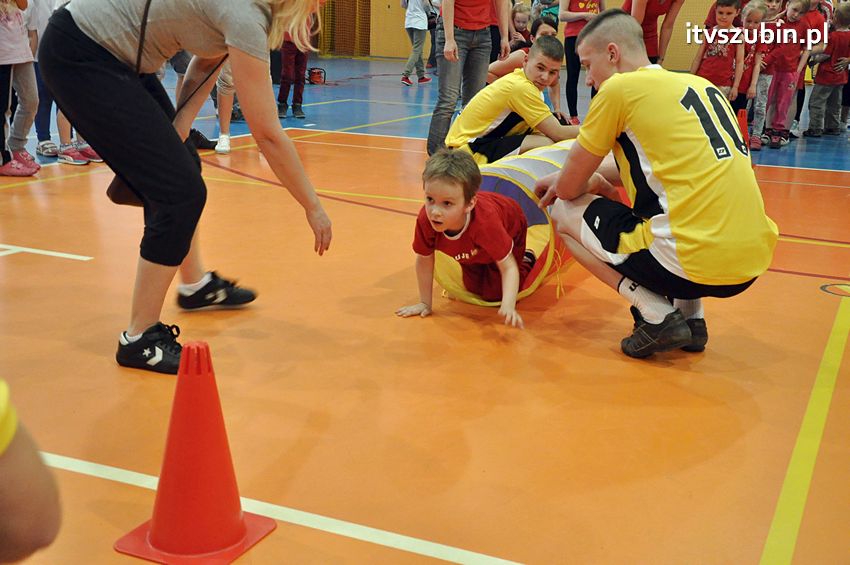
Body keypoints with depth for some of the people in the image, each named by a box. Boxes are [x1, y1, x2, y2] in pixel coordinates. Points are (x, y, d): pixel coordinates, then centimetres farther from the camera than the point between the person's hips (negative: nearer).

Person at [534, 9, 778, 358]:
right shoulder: (700, 85, 18)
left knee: (565, 213, 11)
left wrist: (591, 183, 25)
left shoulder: (620, 87, -4)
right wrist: (590, 180, 32)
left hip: (696, 263, -8)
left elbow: (568, 188, 4)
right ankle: (691, 316, 21)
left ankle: (658, 316, 0)